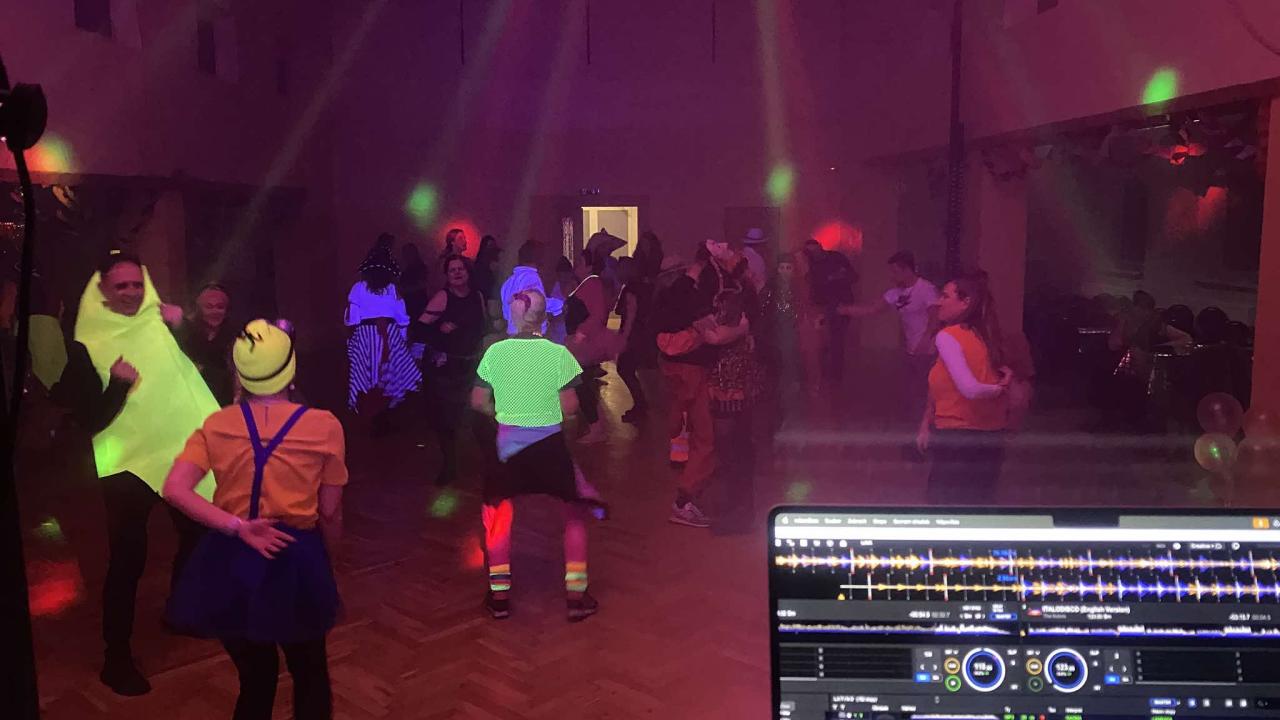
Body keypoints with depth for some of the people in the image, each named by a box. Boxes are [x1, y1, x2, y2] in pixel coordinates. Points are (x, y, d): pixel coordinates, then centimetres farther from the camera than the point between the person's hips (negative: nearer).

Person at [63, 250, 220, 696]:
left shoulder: (162, 323, 0)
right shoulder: (87, 346, -9)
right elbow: (90, 420, -11)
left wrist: (186, 325, -14)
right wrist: (118, 385, -26)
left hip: (182, 449, 4)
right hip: (127, 462, -4)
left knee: (196, 536, 17)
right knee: (127, 559, -5)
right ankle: (117, 657, 9)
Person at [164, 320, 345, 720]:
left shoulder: (217, 425, -1)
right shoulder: (324, 426, -8)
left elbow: (174, 490, -14)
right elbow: (330, 513, -2)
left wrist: (238, 528, -16)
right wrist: (325, 562, 14)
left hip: (230, 560, 3)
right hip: (294, 560, -3)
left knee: (254, 678, 23)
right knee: (310, 676, 20)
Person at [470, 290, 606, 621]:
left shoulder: (495, 352, -4)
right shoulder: (558, 353, -10)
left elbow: (478, 402, 2)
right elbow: (569, 407, -9)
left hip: (508, 443, 2)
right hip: (549, 444, -2)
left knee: (498, 513, 21)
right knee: (575, 513, 16)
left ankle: (499, 594, 21)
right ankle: (576, 594, 13)